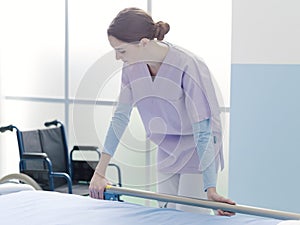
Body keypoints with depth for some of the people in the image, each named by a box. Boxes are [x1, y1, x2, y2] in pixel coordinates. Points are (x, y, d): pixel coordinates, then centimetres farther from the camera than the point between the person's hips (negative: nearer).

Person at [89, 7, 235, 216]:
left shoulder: (187, 66, -29)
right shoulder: (132, 67, -10)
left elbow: (203, 131, -28)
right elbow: (120, 117, 1)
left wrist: (210, 189, -31)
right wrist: (99, 173, 1)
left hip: (196, 154, -6)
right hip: (167, 154, 6)